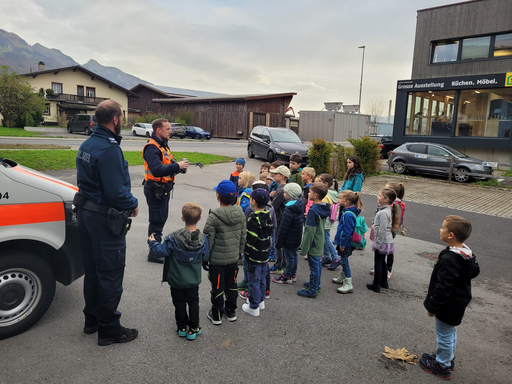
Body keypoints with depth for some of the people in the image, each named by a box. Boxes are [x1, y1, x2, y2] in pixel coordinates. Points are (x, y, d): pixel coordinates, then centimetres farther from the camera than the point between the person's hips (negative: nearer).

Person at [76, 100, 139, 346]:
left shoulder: (86, 145, 9)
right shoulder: (109, 149, -22)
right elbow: (116, 192, -27)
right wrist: (133, 204, -9)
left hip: (86, 213, 10)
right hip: (105, 219, -10)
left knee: (92, 270, 20)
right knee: (110, 275, 3)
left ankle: (92, 319, 36)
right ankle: (109, 330, 16)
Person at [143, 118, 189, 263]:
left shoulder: (163, 145, 13)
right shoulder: (152, 148, -20)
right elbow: (157, 170, -33)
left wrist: (178, 165, -4)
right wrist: (177, 166, -31)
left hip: (163, 189, 10)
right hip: (155, 190, -10)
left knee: (161, 219, 19)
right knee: (157, 221, -3)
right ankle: (154, 253, 6)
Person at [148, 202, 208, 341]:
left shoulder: (174, 237, -24)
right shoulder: (203, 239, -16)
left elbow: (161, 252, -18)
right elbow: (205, 257, -3)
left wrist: (152, 242, 0)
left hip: (176, 279, -1)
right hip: (193, 280, 2)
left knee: (179, 303, 17)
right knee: (193, 302, 18)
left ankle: (182, 327, 30)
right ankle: (193, 329, 24)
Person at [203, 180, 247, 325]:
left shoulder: (214, 217, -21)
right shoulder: (240, 213, -5)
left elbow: (208, 240, -16)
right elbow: (243, 236, 5)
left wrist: (205, 258, -3)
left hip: (217, 260, -5)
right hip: (234, 257, 5)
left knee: (217, 287, 11)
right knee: (232, 284, 20)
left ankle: (216, 315, 27)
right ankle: (231, 312, 36)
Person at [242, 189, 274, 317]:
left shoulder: (253, 219, -23)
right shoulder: (268, 215, 2)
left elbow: (250, 239, -24)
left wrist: (246, 252, -10)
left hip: (255, 255, -8)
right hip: (265, 253, 8)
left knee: (254, 280, 4)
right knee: (262, 279, 20)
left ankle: (254, 307, 15)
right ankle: (261, 301, 36)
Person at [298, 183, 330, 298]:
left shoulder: (313, 210, -24)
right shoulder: (324, 208, 2)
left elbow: (310, 231, -23)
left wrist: (304, 248, -17)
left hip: (314, 244, -9)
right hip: (320, 243, 9)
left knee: (314, 266, 2)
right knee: (317, 264, 21)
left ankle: (313, 290, 13)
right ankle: (316, 284, 36)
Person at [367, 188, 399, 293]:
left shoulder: (383, 213, -24)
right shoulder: (388, 210, 8)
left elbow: (382, 230, -24)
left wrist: (377, 244, -20)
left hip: (382, 241, -10)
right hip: (387, 241, 10)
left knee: (378, 262, 0)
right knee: (382, 261, 20)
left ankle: (376, 285, 9)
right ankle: (384, 282, 33)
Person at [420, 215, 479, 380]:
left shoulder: (449, 259, -33)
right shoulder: (468, 253, -3)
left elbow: (443, 287, -30)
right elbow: (475, 271, 16)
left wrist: (432, 307, -20)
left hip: (448, 306, -9)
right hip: (459, 303, 9)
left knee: (445, 335, 8)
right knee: (451, 332, 25)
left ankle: (442, 366, 25)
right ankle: (448, 359, 42)